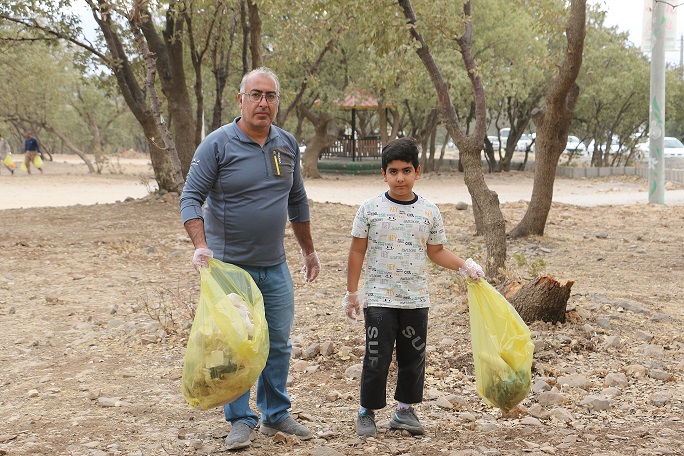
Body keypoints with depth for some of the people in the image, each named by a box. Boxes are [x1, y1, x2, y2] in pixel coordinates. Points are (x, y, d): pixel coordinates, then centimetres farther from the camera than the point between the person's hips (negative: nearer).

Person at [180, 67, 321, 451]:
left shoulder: (288, 145, 6)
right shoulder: (217, 144, -10)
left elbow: (298, 202, 17)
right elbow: (191, 198, -12)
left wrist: (309, 250, 20)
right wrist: (201, 246, -27)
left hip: (275, 266, 5)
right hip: (230, 265, -5)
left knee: (280, 343, 11)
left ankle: (277, 414, 25)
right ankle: (241, 420, 16)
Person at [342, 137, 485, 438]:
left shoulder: (429, 212, 3)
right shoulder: (370, 208, -4)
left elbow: (436, 252, 12)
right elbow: (357, 251, 0)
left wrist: (465, 265, -2)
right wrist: (352, 292, 0)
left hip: (416, 300, 3)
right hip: (379, 299, -3)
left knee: (413, 358, 10)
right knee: (377, 359, 0)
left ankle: (405, 410, 25)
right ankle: (367, 413, 14)